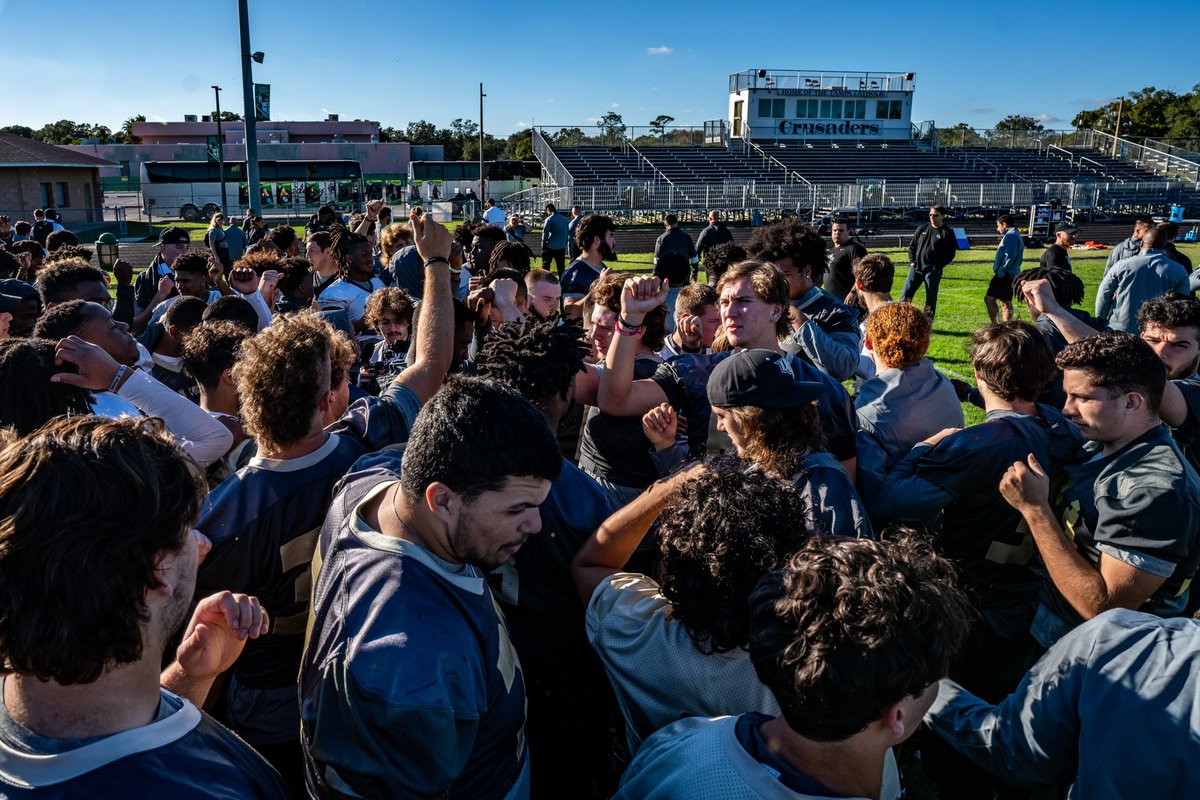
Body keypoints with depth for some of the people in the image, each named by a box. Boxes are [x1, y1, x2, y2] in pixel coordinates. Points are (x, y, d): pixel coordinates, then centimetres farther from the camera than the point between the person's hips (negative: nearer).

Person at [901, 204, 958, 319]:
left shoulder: (947, 233, -1)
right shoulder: (922, 229, 11)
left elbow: (951, 253, -2)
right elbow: (912, 245, 17)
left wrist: (939, 265, -11)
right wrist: (912, 260, 3)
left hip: (933, 271, -3)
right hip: (916, 268, 3)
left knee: (931, 300, 3)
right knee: (905, 296, -3)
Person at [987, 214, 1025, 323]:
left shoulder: (1010, 235, -11)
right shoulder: (1017, 235, 20)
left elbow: (1010, 256, -22)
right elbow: (1019, 258, 20)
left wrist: (1000, 270, -19)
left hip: (1005, 274, -10)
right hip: (1012, 274, 10)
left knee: (989, 298, -11)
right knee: (1006, 302, 12)